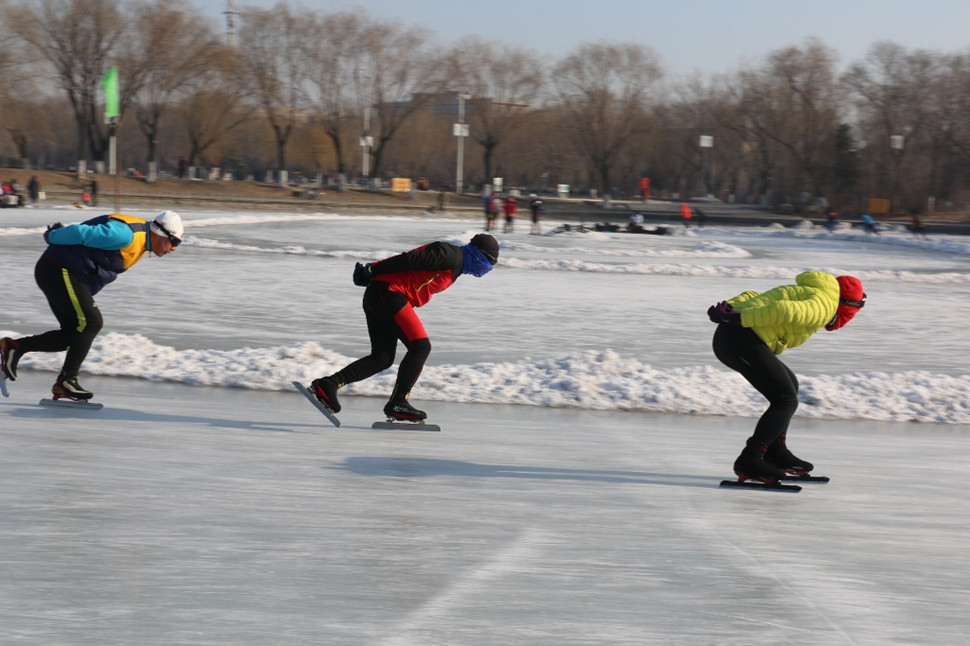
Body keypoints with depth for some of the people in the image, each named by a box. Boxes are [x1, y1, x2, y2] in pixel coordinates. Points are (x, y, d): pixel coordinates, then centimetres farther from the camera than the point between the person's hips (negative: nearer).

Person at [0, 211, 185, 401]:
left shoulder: (141, 240, 11)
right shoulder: (126, 235, -23)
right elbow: (81, 233, -23)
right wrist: (53, 237, -8)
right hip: (58, 270, -10)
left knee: (72, 335, 7)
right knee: (91, 322, -14)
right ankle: (66, 381, -11)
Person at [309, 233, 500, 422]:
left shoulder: (454, 268, 23)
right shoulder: (451, 255, -10)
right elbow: (410, 260, -18)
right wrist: (372, 271, -16)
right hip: (388, 293, -10)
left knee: (382, 358, 7)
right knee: (420, 346, -10)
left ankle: (328, 385, 0)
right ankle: (397, 402, -9)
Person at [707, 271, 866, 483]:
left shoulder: (804, 295, 28)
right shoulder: (824, 306, -3)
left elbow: (752, 298, 22)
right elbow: (784, 311, -21)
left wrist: (729, 307, 5)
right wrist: (738, 318, -23)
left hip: (727, 338, 10)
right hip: (743, 340, -10)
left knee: (790, 385, 23)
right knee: (786, 400, -10)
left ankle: (776, 452, 23)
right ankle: (749, 460, -16)